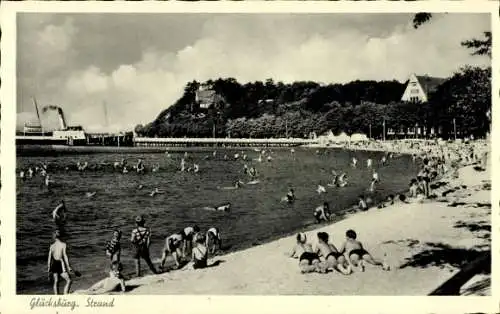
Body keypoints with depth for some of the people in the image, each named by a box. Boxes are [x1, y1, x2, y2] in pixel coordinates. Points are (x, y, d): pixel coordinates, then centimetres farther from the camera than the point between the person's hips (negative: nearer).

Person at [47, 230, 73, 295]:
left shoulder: (52, 246, 7)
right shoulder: (63, 244, -6)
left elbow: (49, 258, 9)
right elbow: (65, 256, -11)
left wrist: (49, 270, 16)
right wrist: (68, 267, -9)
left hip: (54, 264, 5)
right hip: (60, 264, -5)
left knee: (56, 282, 12)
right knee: (69, 281, 0)